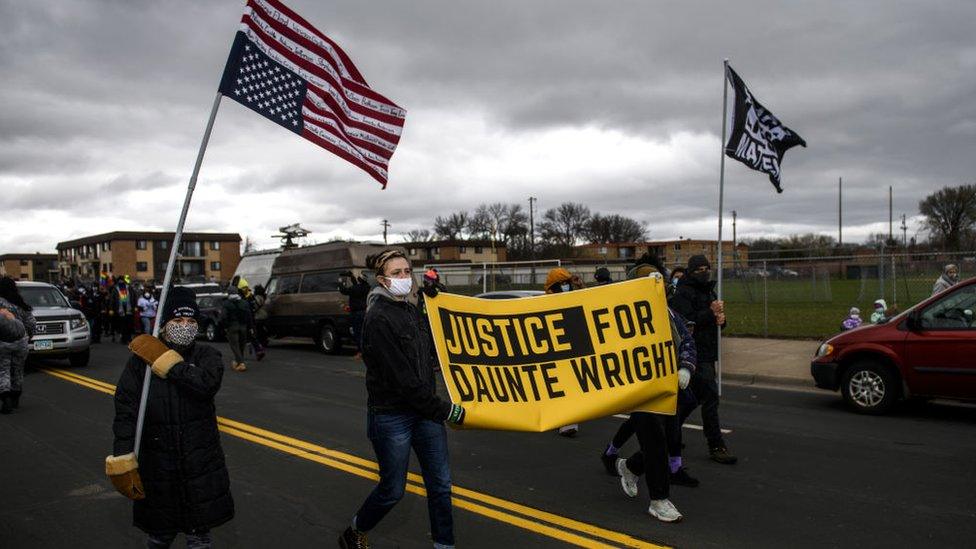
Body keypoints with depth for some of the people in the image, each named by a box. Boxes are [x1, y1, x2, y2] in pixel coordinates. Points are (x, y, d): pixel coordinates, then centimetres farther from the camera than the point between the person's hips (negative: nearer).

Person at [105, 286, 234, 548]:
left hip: (202, 465, 0)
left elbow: (206, 385, -26)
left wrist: (163, 360, -22)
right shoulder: (141, 360, -6)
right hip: (157, 465, 0)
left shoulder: (207, 356, -4)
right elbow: (126, 411, -10)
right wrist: (123, 461, -16)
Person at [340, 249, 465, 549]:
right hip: (392, 417, -7)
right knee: (392, 490, 10)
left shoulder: (410, 310, 6)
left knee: (440, 484, 9)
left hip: (425, 411, 7)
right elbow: (402, 378, -22)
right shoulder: (378, 319, -18)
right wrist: (447, 411, -18)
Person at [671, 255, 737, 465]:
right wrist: (710, 313, -24)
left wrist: (720, 319, 0)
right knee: (710, 396, -11)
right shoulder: (683, 293, -11)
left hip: (707, 354, 10)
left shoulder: (709, 292, 19)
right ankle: (716, 447, -5)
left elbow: (716, 320, 23)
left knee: (693, 396, 16)